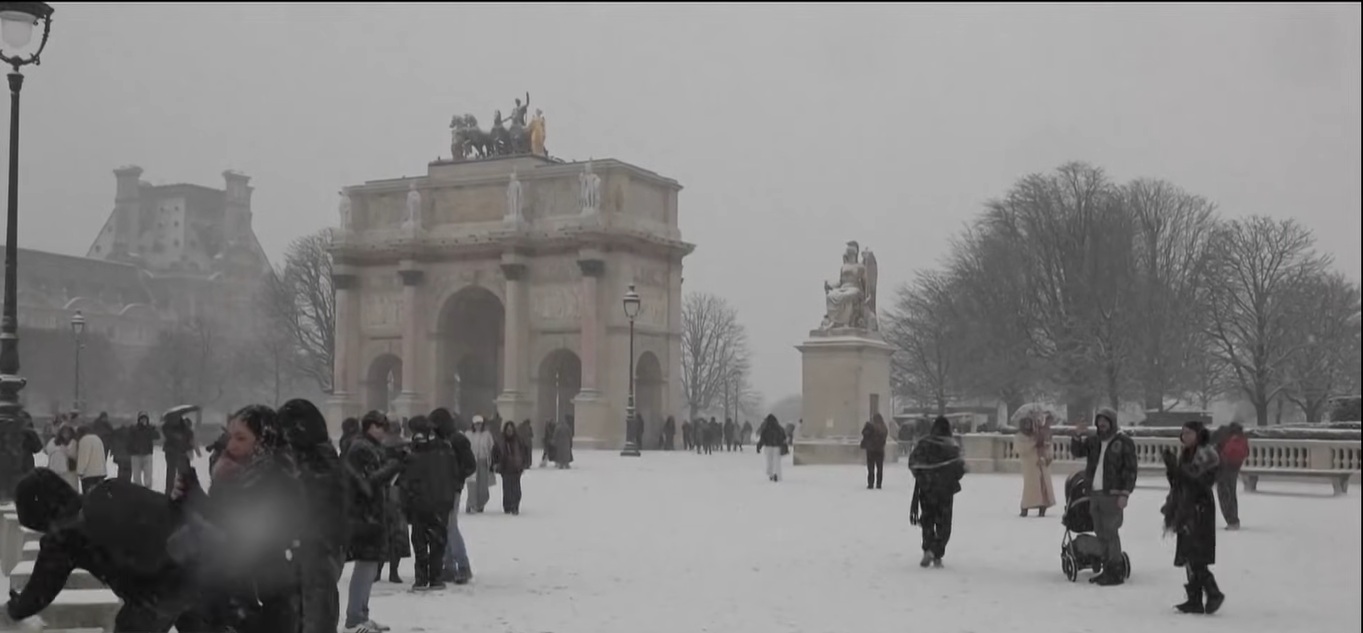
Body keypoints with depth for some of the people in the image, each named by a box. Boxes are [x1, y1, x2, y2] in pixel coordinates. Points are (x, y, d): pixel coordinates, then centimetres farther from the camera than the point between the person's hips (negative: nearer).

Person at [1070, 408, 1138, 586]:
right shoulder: (1093, 441, 13)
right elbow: (1077, 452, 8)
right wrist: (1077, 437, -10)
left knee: (1110, 532, -9)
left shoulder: (1124, 443, -4)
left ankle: (1116, 572, -5)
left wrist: (1125, 493, -15)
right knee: (1101, 533, 10)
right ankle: (1108, 569, 18)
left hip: (1112, 495, -7)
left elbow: (1131, 470, -7)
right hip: (1095, 493, 7)